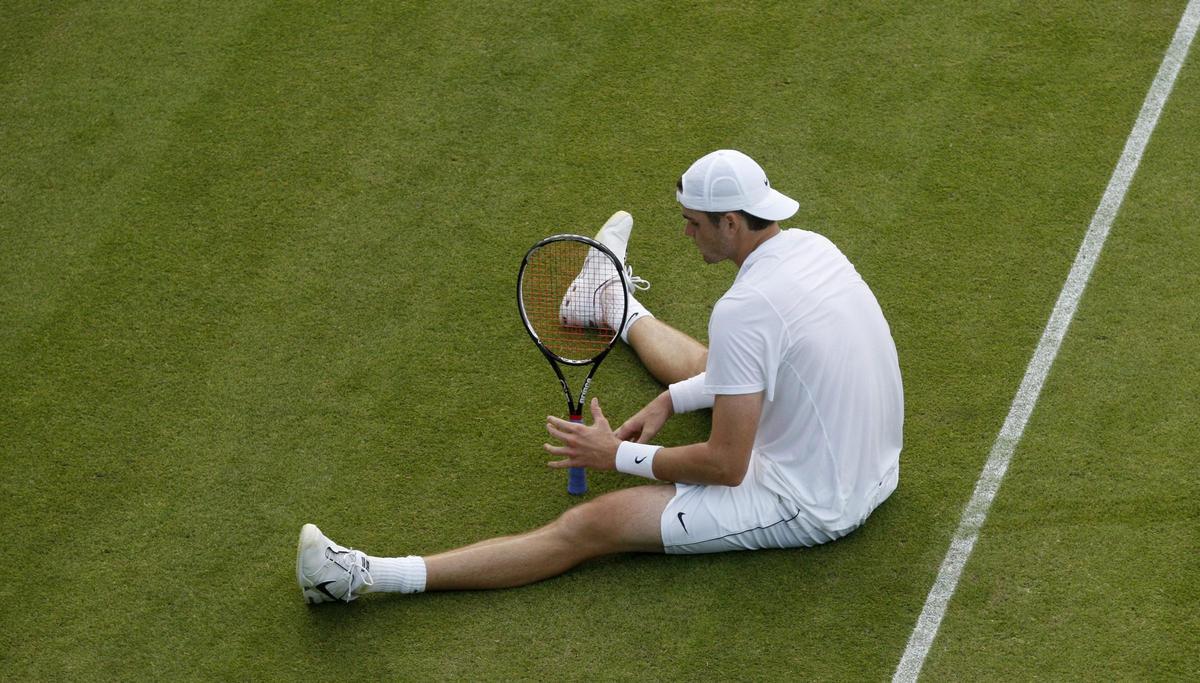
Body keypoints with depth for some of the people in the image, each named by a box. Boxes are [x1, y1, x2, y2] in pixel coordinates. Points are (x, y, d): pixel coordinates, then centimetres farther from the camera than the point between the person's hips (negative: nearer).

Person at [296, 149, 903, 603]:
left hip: (804, 505, -8)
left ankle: (369, 576, -14)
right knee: (712, 368, 34)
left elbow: (726, 466, -24)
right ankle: (621, 312, 66)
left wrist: (619, 456, -12)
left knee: (590, 526, -12)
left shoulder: (742, 309, -28)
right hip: (872, 465, 9)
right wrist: (670, 401, 8)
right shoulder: (812, 246, 0)